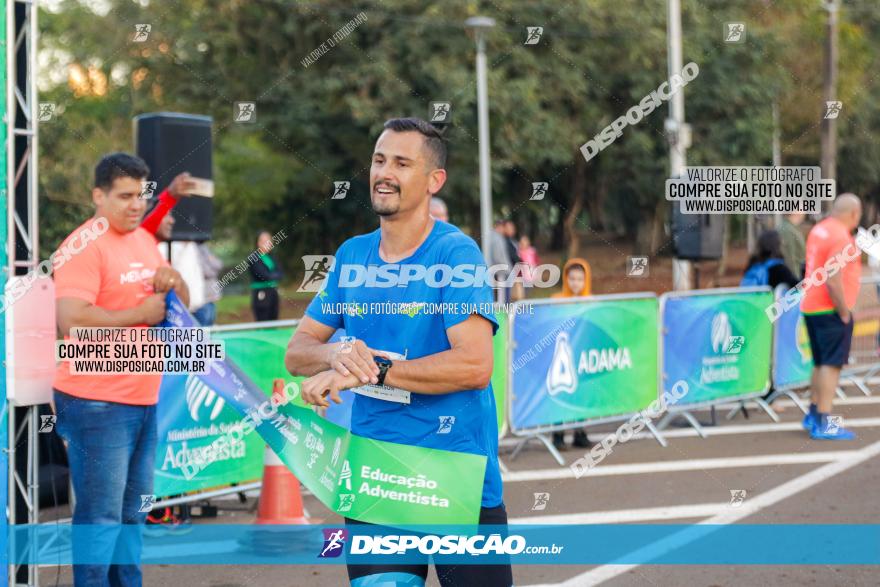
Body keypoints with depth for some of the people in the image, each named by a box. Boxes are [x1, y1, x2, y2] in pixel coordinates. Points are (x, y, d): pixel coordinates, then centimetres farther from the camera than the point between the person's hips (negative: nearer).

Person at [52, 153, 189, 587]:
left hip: (144, 399, 9)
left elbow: (180, 306, 22)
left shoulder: (144, 240, 13)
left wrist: (173, 283, -1)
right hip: (97, 404, -9)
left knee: (132, 512, 16)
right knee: (101, 516, -5)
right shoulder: (85, 246, -13)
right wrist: (140, 314, -16)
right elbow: (72, 322, -24)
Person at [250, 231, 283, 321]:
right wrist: (275, 275, -3)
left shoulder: (271, 258, 12)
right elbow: (264, 275, -19)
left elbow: (280, 274, 4)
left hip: (273, 293, 7)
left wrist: (271, 276, -12)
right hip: (261, 295, -7)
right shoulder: (254, 259, -9)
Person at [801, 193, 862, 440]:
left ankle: (813, 415, 26)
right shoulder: (840, 237, -17)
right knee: (832, 364, -8)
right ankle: (823, 424, -12)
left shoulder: (818, 230, 11)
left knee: (821, 364, 18)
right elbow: (833, 281, -23)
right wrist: (844, 313, -16)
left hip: (810, 307, 9)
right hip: (831, 310, -9)